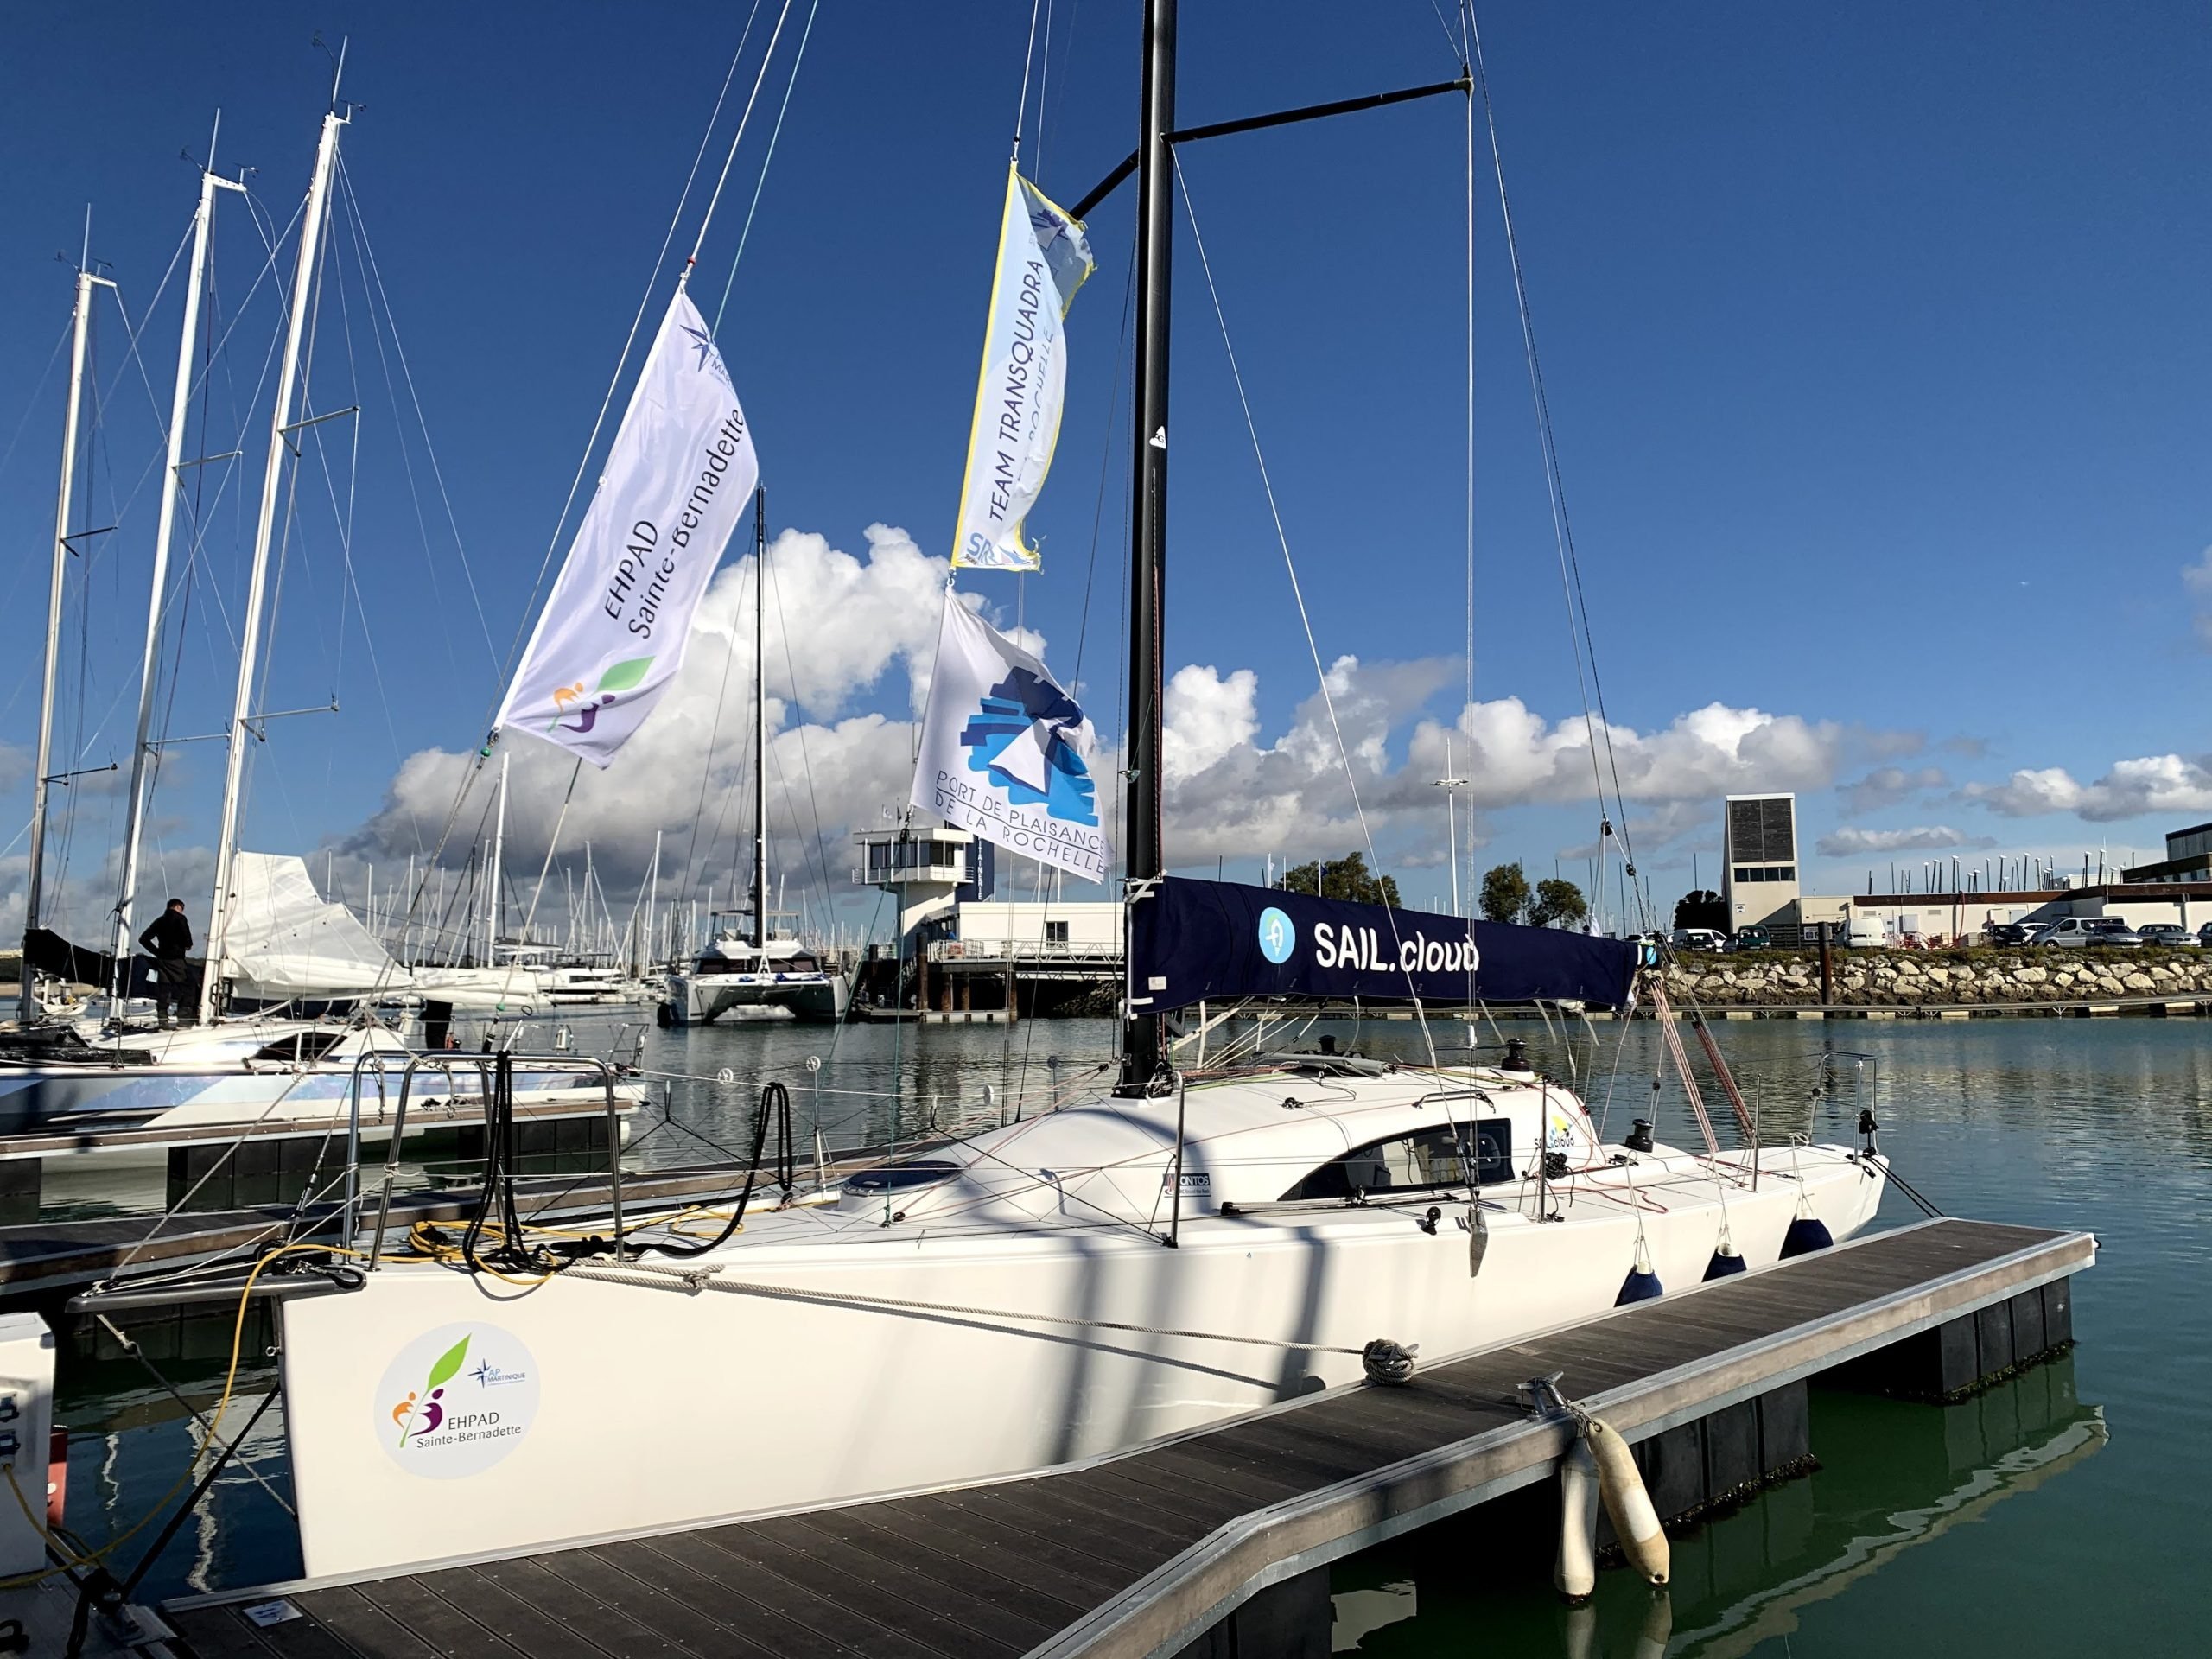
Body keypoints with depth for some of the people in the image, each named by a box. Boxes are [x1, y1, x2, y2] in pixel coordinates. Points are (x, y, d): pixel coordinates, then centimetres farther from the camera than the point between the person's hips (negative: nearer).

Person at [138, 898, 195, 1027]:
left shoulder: (159, 921, 17)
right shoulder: (179, 918, -2)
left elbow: (143, 939, 16)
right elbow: (185, 933, -18)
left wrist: (156, 951, 17)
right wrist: (188, 945, 1)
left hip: (162, 959, 6)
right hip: (176, 958, -6)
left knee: (163, 988, 5)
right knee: (184, 987, -2)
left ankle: (163, 1020, 2)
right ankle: (184, 1019, -7)